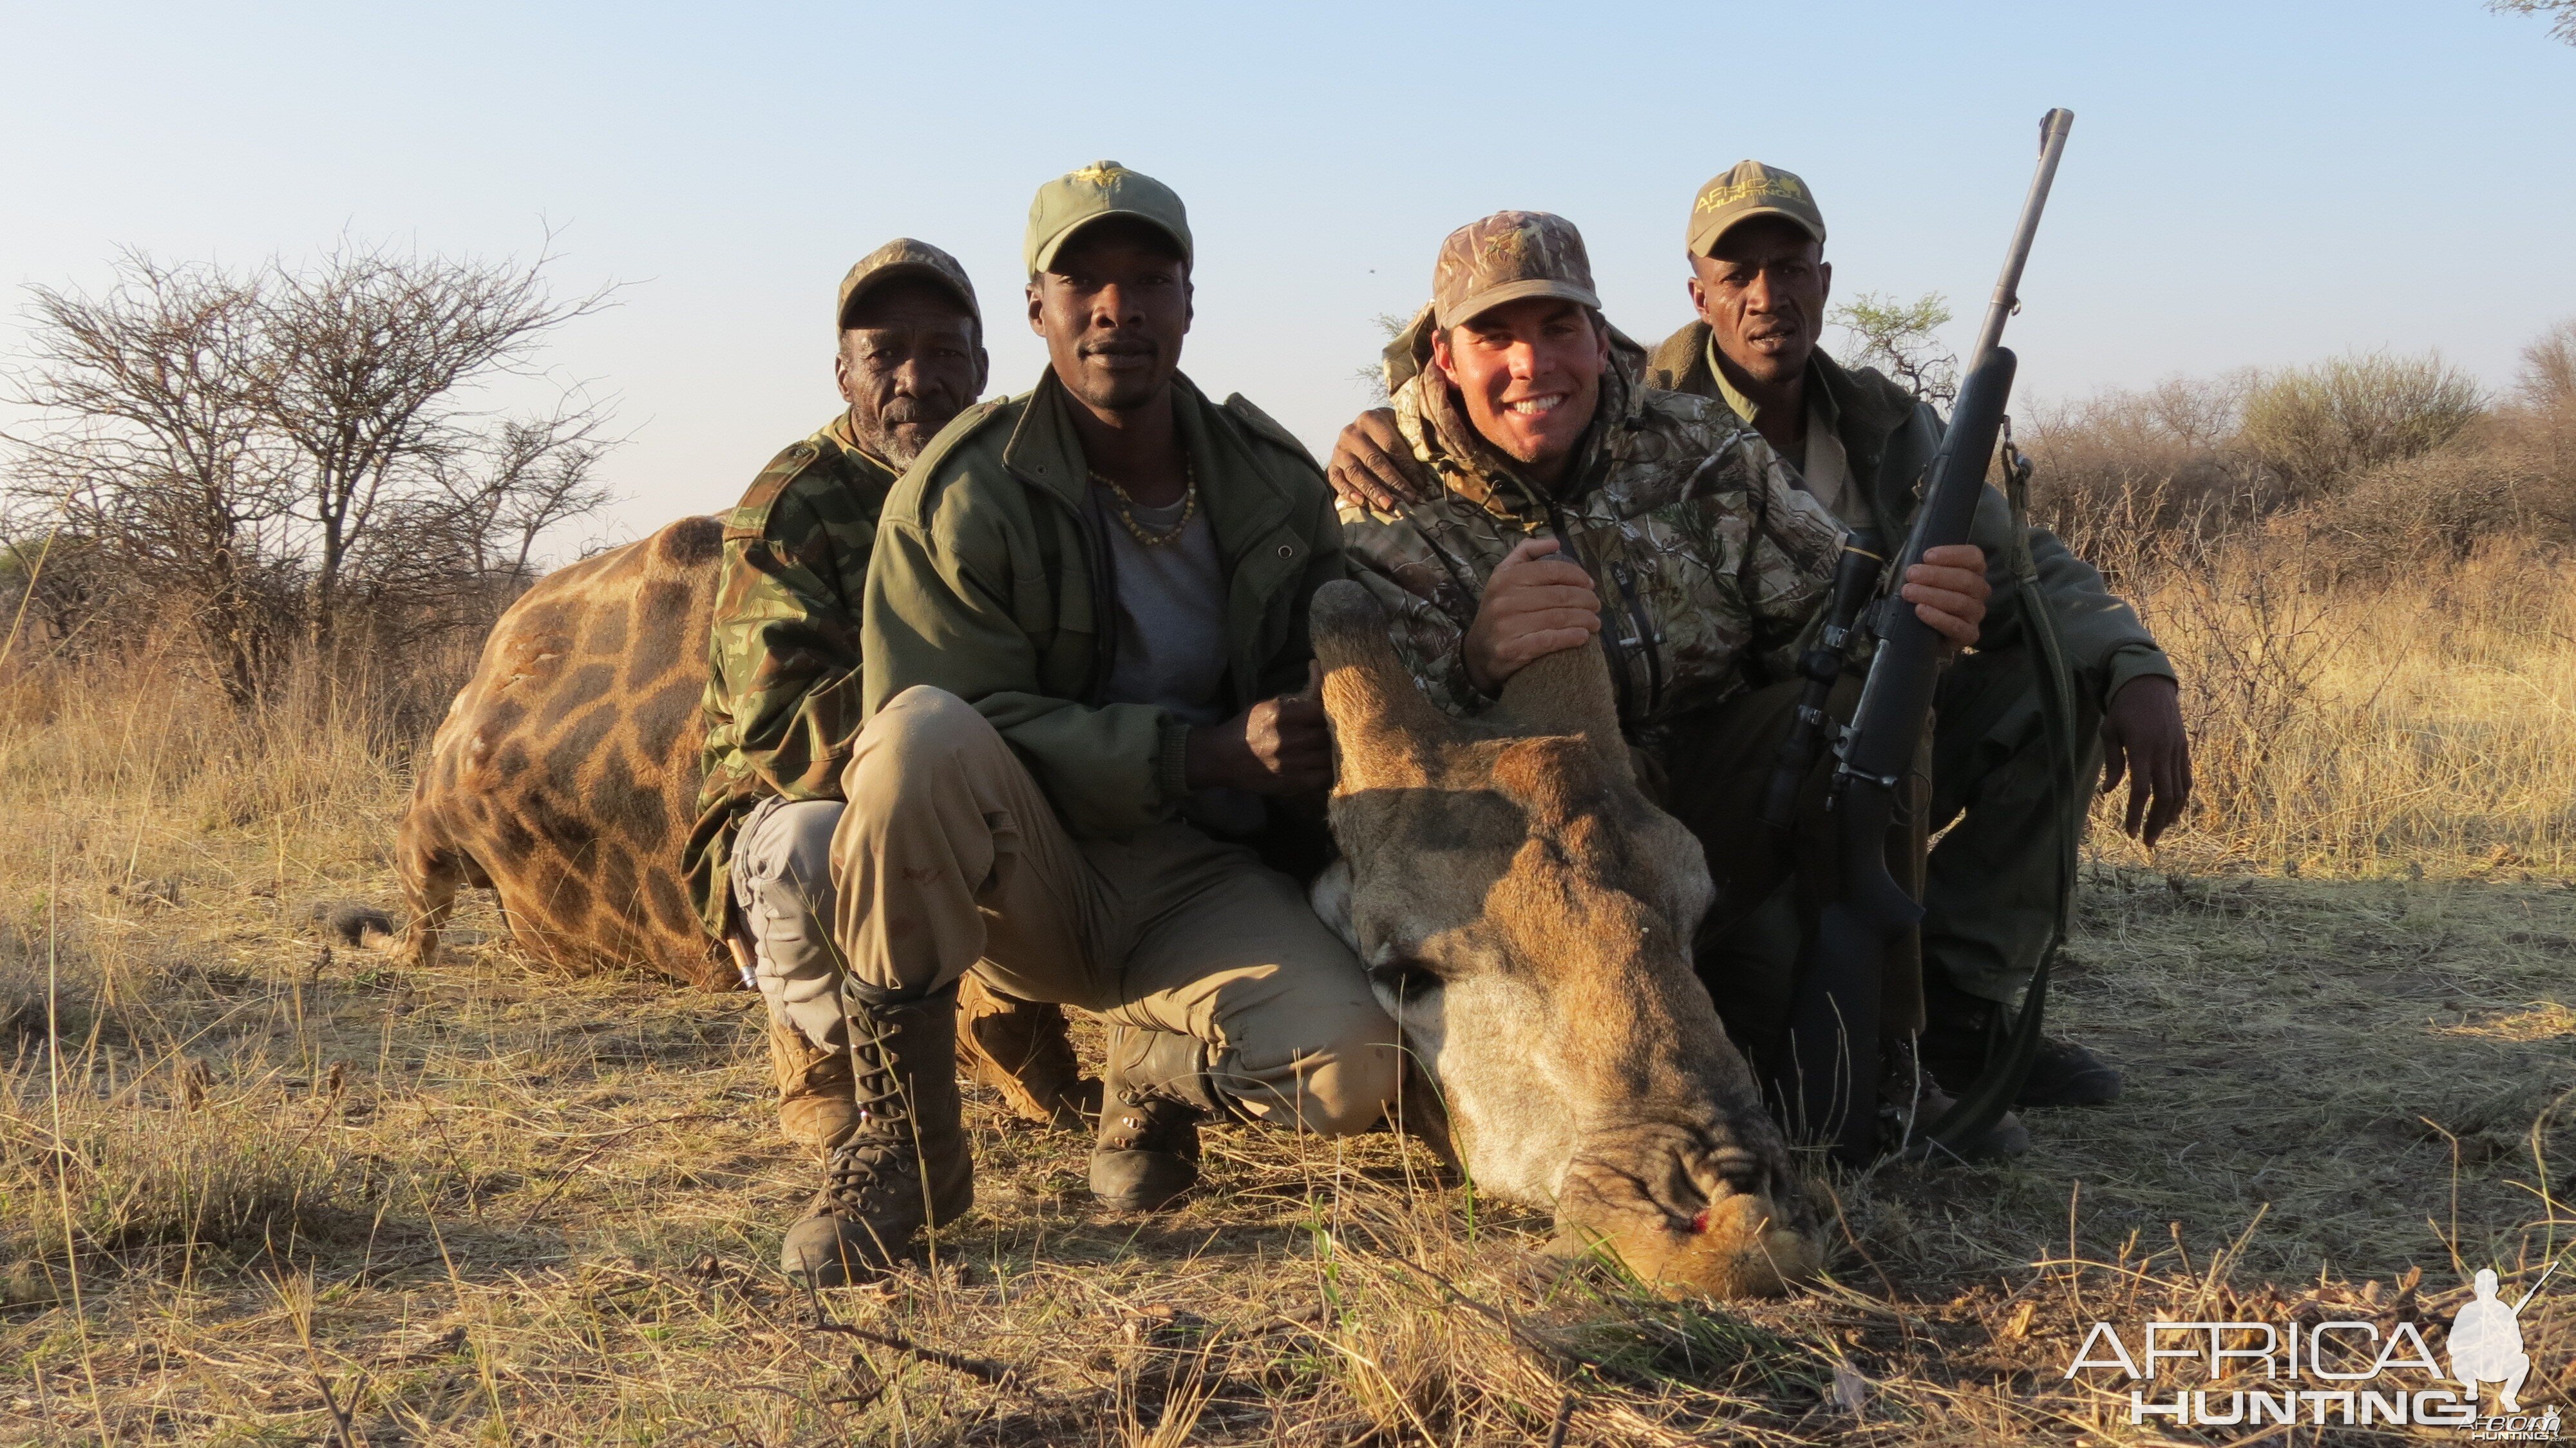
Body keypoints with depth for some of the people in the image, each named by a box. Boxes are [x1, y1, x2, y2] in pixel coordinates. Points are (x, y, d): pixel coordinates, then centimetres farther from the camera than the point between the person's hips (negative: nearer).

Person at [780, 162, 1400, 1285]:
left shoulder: (1274, 478, 4)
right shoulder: (962, 492, -10)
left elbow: (1331, 671, 18)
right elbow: (965, 730, -17)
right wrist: (1207, 751, -24)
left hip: (1201, 880, 2)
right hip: (1028, 874, -2)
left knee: (1350, 1071, -28)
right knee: (920, 733, -36)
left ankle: (1158, 1068, 11)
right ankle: (902, 1144, -18)